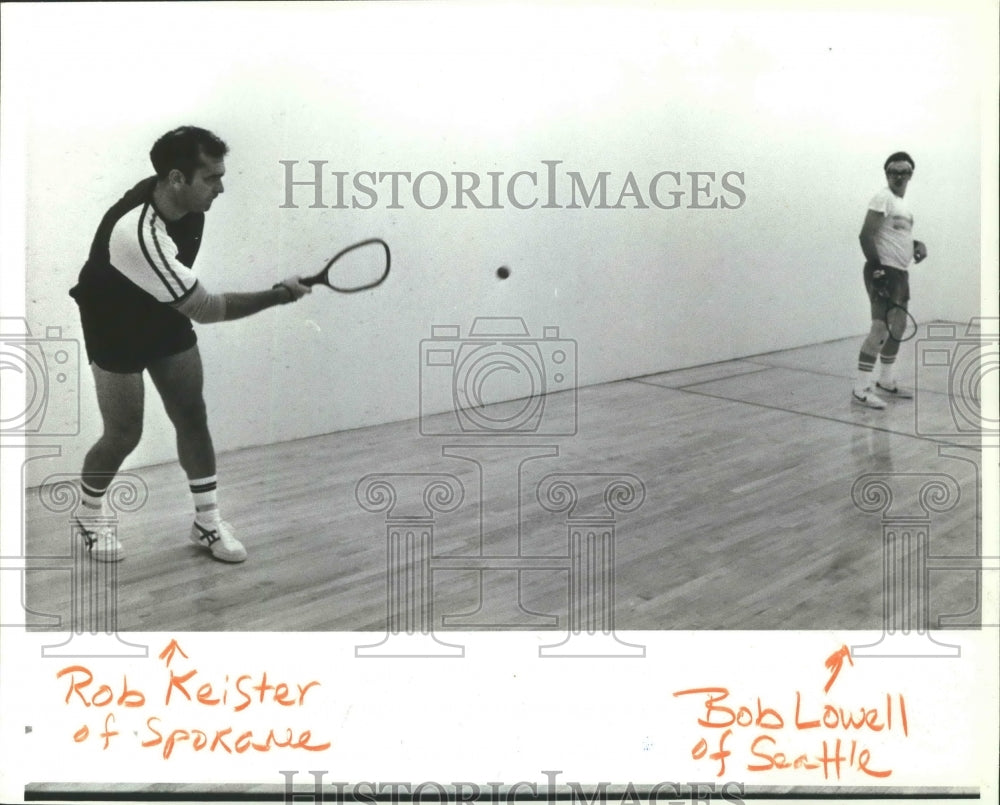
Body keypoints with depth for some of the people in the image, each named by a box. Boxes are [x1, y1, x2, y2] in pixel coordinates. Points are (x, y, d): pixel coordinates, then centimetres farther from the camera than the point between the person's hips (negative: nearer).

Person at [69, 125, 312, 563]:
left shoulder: (185, 201, -15)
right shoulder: (138, 233, -39)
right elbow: (207, 309, -35)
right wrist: (278, 295, -34)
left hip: (166, 315, 7)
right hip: (116, 328, -7)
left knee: (192, 418, 4)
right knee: (124, 434, -1)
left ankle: (208, 522, 16)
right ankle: (88, 515, 27)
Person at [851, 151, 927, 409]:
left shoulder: (902, 203, 18)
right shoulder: (883, 198, -10)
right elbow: (866, 235, -18)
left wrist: (918, 245, 8)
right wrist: (877, 269, -24)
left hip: (901, 273, 10)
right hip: (884, 272, -10)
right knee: (880, 329, -15)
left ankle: (886, 382, 28)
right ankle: (860, 389, -14)